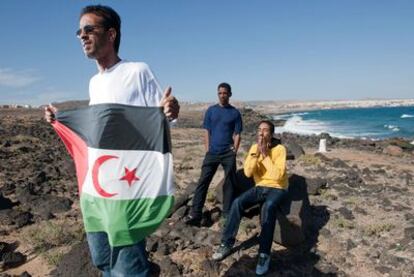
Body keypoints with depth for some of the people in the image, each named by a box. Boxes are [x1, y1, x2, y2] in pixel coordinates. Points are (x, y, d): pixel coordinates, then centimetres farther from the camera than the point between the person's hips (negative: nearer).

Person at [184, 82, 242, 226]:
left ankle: (227, 213, 13)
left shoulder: (235, 113, 4)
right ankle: (195, 214, -3)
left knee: (229, 183, 3)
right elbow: (207, 132, 8)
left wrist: (234, 152, -4)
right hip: (212, 153, 1)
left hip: (228, 153, -1)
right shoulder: (211, 110, 7)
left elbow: (237, 134, 4)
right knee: (203, 181, -4)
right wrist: (207, 150, 1)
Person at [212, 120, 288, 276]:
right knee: (237, 203, -21)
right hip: (260, 187, 5)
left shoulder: (279, 149, -13)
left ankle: (264, 254, -30)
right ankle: (227, 244, -10)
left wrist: (265, 155, -26)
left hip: (277, 188, -4)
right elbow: (247, 173, -10)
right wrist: (256, 154, -20)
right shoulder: (254, 147, 1)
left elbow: (278, 176, -26)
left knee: (268, 206, -37)